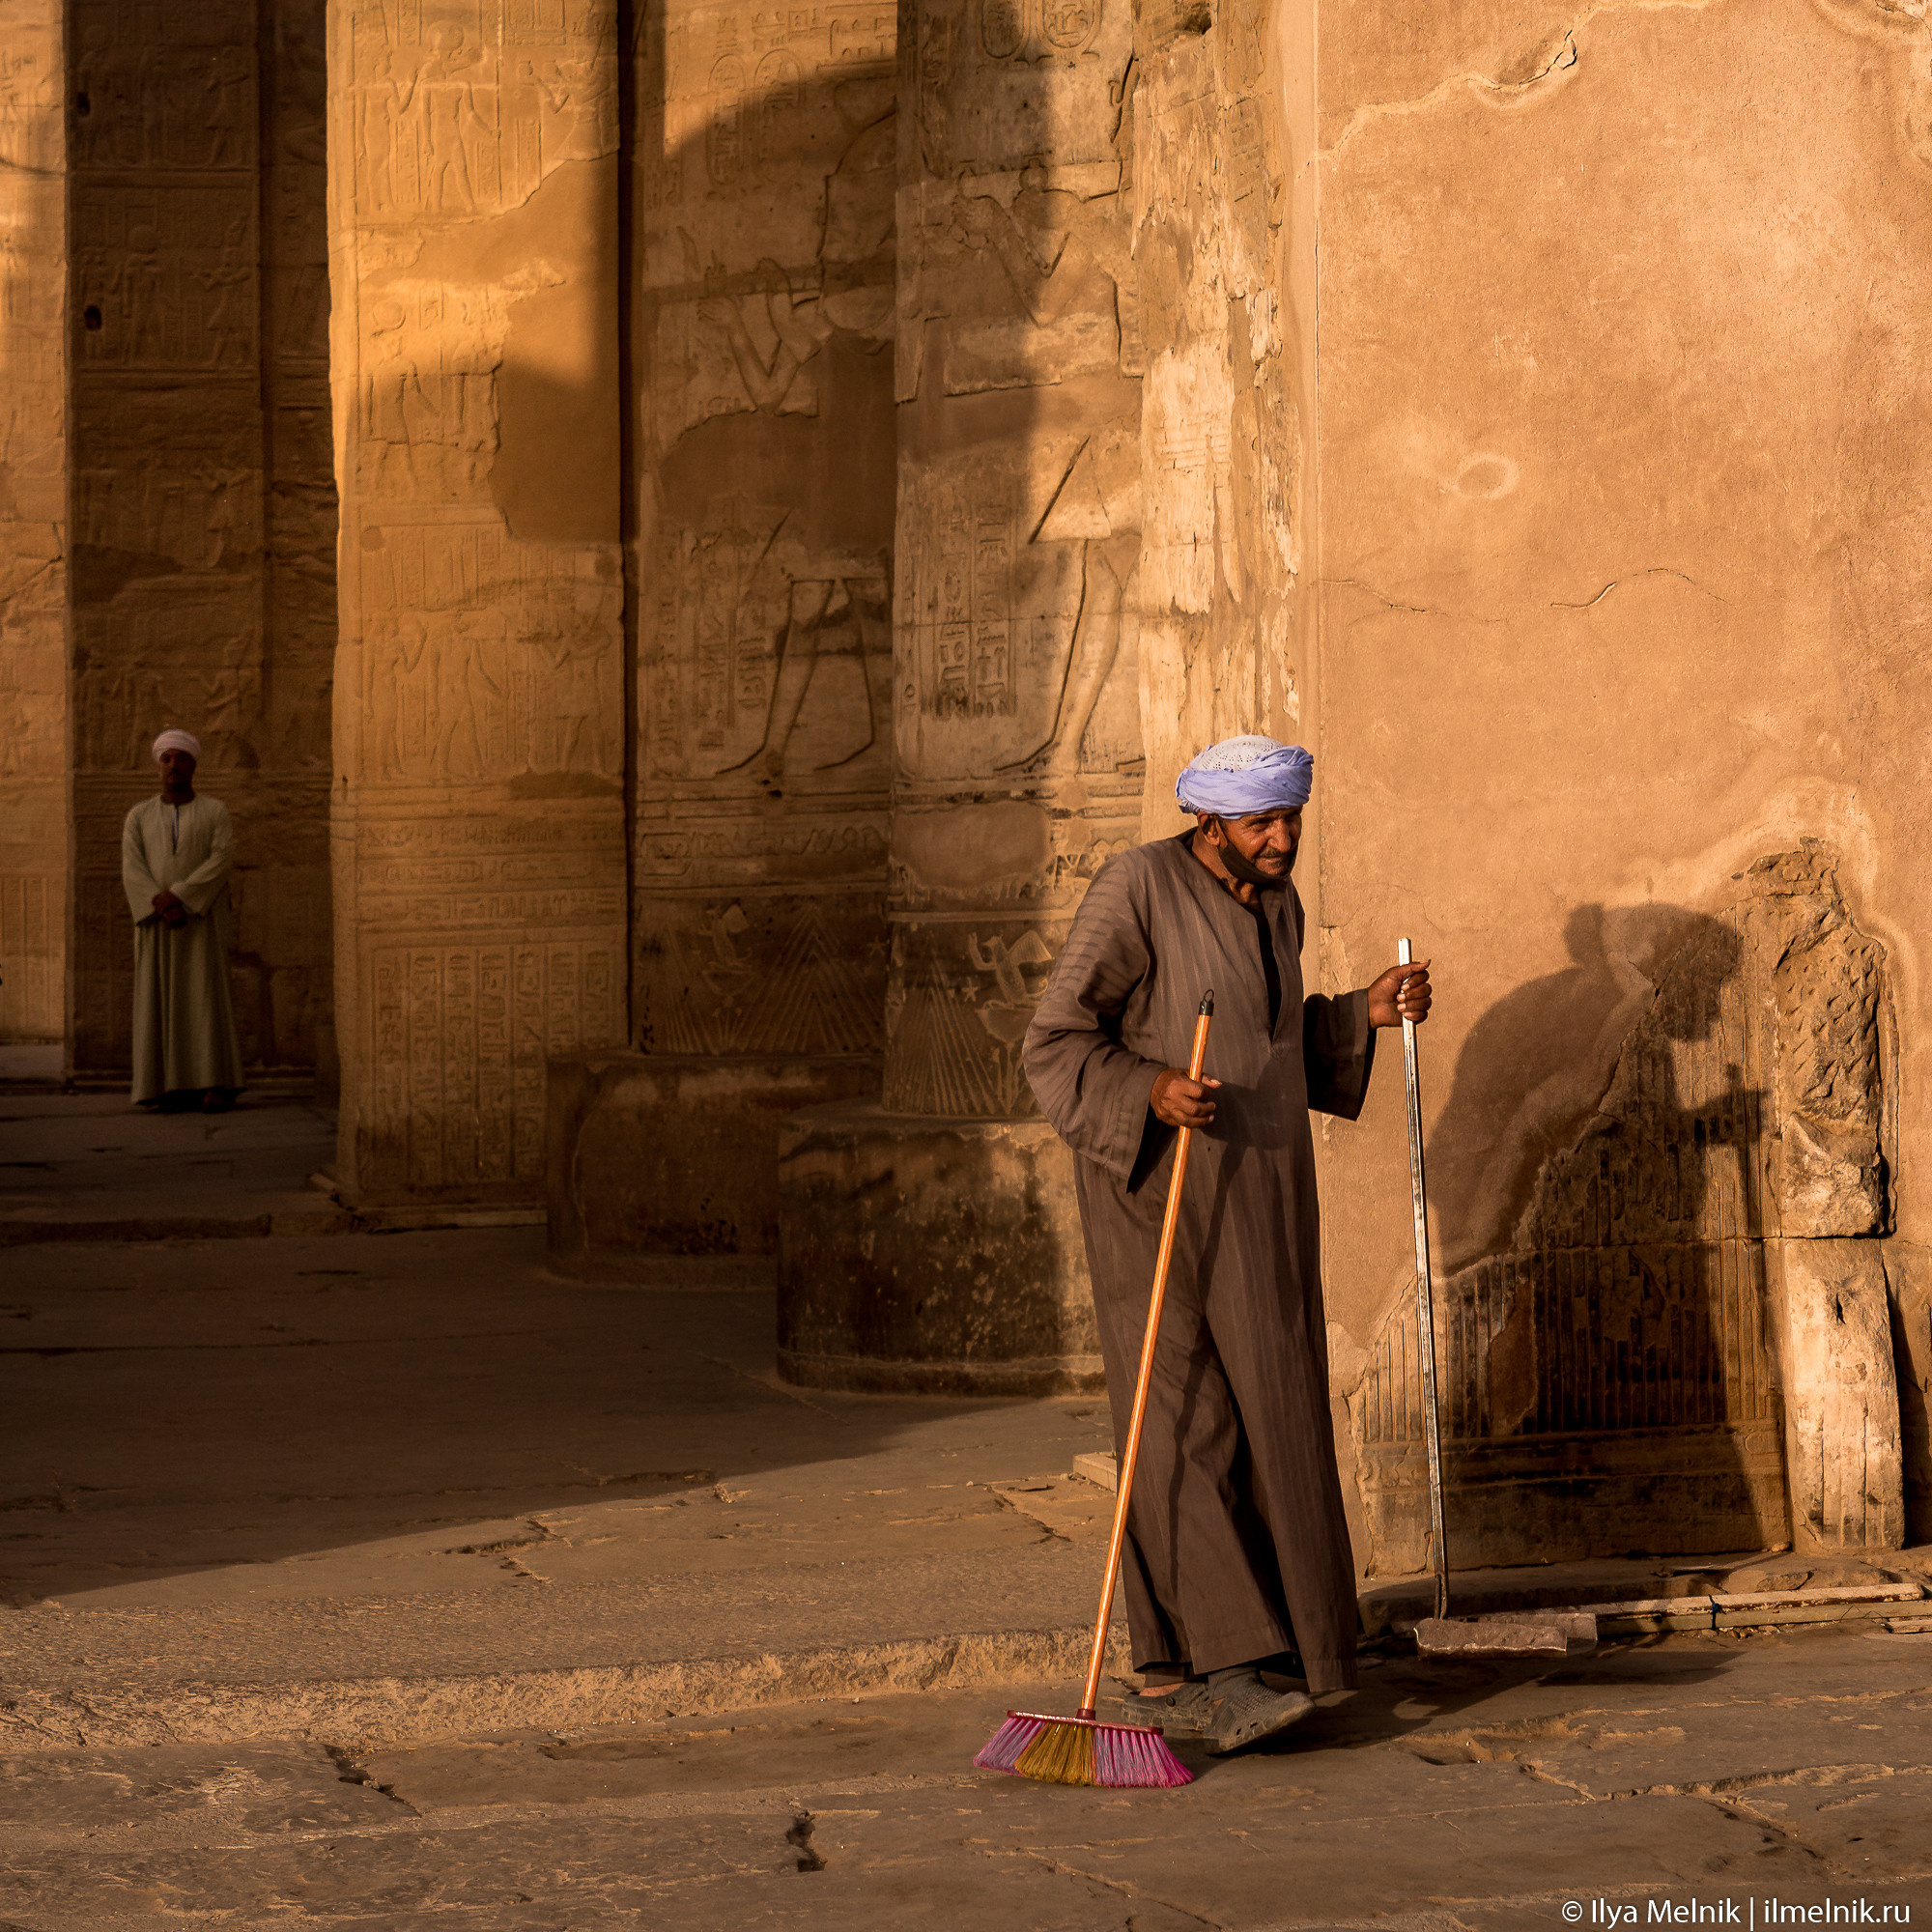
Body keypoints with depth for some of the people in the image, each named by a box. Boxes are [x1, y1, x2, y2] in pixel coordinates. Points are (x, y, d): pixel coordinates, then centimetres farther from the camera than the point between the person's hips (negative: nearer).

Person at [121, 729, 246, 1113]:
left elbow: (222, 861, -11)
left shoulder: (215, 812, 3)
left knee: (207, 997, -8)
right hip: (156, 926, 2)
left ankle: (214, 1085, -8)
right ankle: (170, 1086, 0)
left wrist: (179, 896, -22)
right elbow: (132, 871, -4)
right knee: (162, 1001, -3)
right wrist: (162, 907, -21)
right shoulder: (138, 817, 8)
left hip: (202, 924, -2)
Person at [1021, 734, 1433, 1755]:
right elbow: (1056, 1047, -14)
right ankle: (1216, 1673, -15)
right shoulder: (1138, 887, -14)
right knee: (1185, 1423, -13)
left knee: (1250, 1430, 6)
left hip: (1257, 1201, 8)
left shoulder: (1273, 906, 10)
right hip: (1159, 1191, -8)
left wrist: (1365, 1014, 6)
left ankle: (1166, 1679, 11)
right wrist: (1154, 1093, -30)